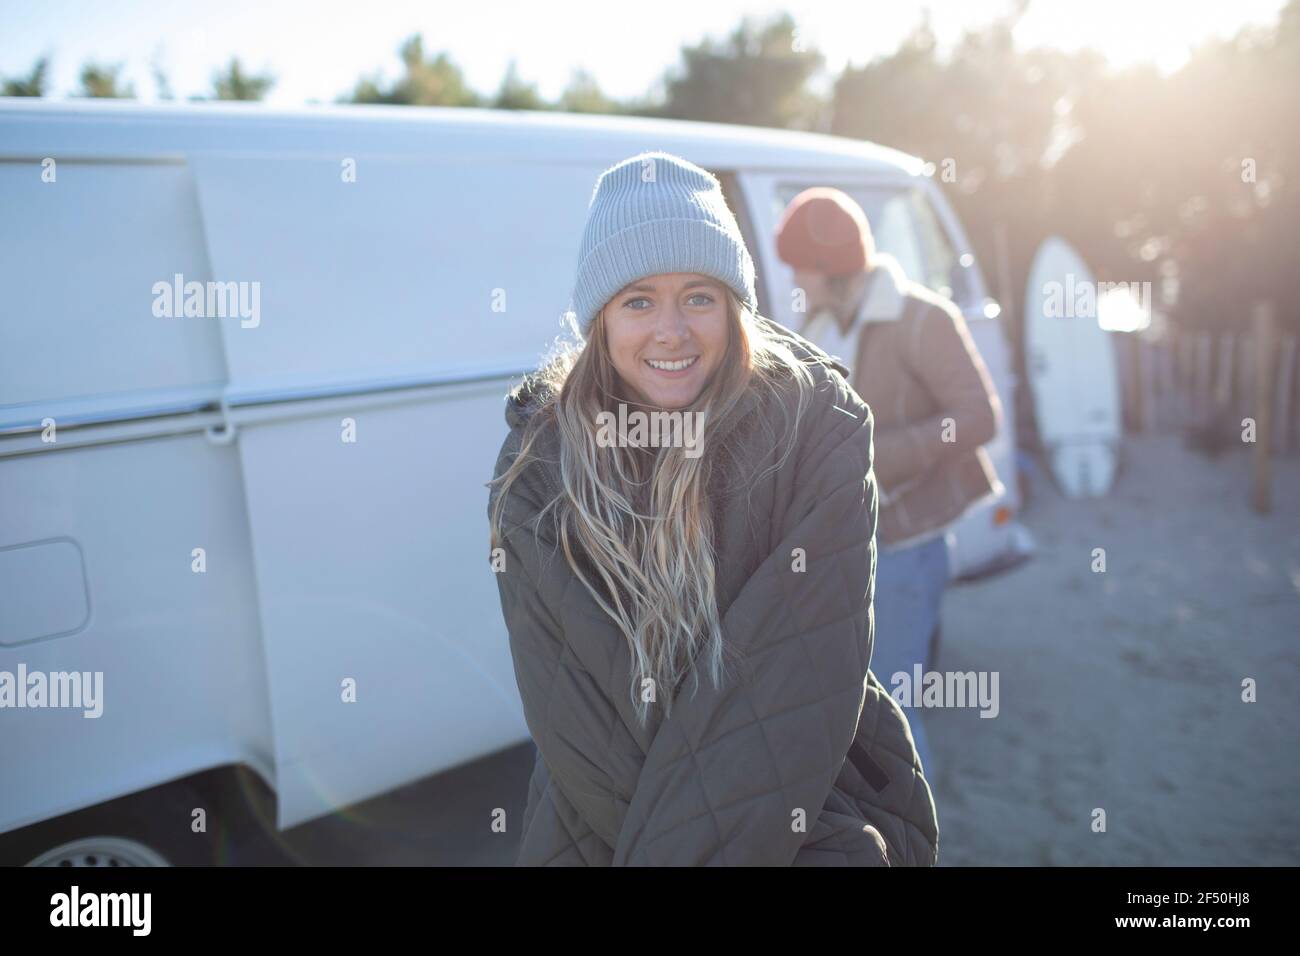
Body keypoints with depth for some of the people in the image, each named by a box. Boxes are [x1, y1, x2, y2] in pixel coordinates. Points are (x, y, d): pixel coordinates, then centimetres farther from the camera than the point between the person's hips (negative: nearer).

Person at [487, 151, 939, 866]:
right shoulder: (537, 461, -4)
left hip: (810, 795, -1)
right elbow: (569, 701, -8)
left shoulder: (815, 423, -9)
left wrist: (681, 840, -17)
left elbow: (804, 665, -13)